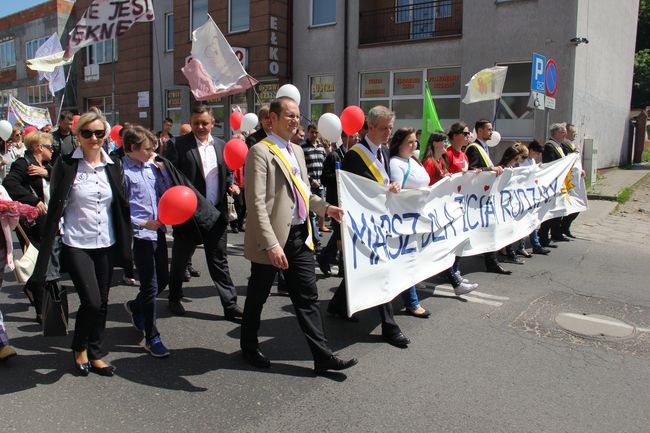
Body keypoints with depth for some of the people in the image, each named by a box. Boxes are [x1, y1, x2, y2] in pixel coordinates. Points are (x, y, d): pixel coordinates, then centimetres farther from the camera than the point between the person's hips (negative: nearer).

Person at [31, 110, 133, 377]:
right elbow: (56, 207, -8)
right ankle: (79, 348, 19)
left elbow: (121, 207, 10)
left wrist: (125, 243, 8)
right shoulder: (66, 165, -6)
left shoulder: (113, 167, 5)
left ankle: (95, 354, 28)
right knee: (91, 301, -10)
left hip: (106, 245, 4)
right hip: (76, 245, -4)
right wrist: (48, 248, -12)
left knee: (101, 302, 10)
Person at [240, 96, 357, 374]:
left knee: (307, 297, 9)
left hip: (300, 236, 7)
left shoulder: (296, 150, 14)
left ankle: (322, 356, 16)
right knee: (257, 297, 13)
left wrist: (326, 208, 7)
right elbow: (256, 203, -19)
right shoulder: (260, 152, -12)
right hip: (273, 239, -7)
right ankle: (249, 347, 34)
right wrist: (271, 244, -25)